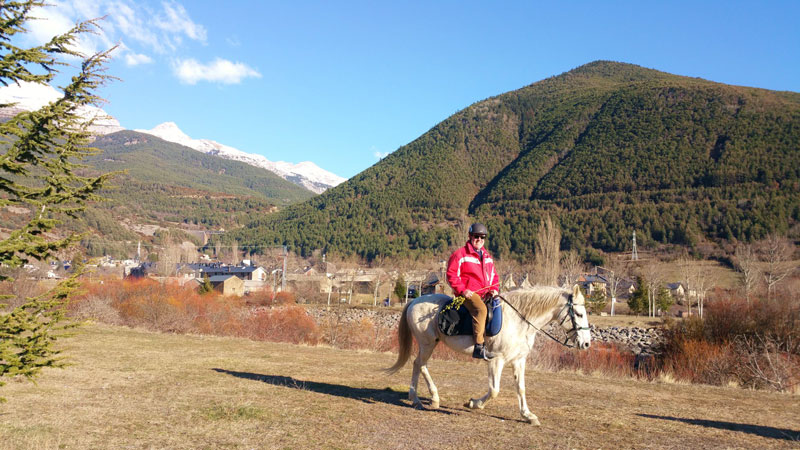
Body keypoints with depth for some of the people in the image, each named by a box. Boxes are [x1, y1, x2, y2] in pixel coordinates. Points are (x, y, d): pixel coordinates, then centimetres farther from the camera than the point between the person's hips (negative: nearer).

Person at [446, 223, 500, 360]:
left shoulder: (487, 256, 20)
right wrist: (462, 289, -16)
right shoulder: (460, 254, -1)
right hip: (468, 293, -8)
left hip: (485, 294, 8)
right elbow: (451, 274, -5)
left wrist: (494, 289, 6)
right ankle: (479, 347, -37)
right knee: (481, 309, -34)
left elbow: (494, 276, 26)